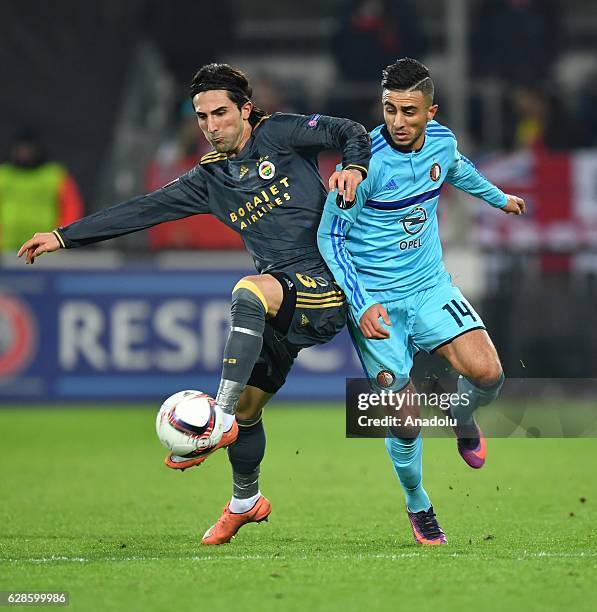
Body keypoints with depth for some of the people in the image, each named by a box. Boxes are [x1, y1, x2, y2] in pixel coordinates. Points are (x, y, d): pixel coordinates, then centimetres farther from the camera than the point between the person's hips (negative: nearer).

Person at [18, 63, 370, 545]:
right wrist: (64, 236, 12)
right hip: (284, 305, 7)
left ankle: (220, 418, -38)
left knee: (249, 291, -35)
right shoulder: (211, 179, 15)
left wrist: (354, 167, -26)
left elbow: (348, 132, -4)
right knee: (247, 405, 6)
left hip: (327, 286, -7)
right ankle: (245, 502, 30)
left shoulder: (278, 135, 0)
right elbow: (142, 211, 14)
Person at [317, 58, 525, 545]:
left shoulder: (441, 141, -5)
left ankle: (463, 416, 20)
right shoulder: (366, 162, -23)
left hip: (431, 286, 4)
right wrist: (361, 305, -23)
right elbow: (330, 236, -15)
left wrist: (497, 197, 41)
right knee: (405, 419, -6)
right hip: (376, 301, -4)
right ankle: (418, 506, 22)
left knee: (487, 374, -17)